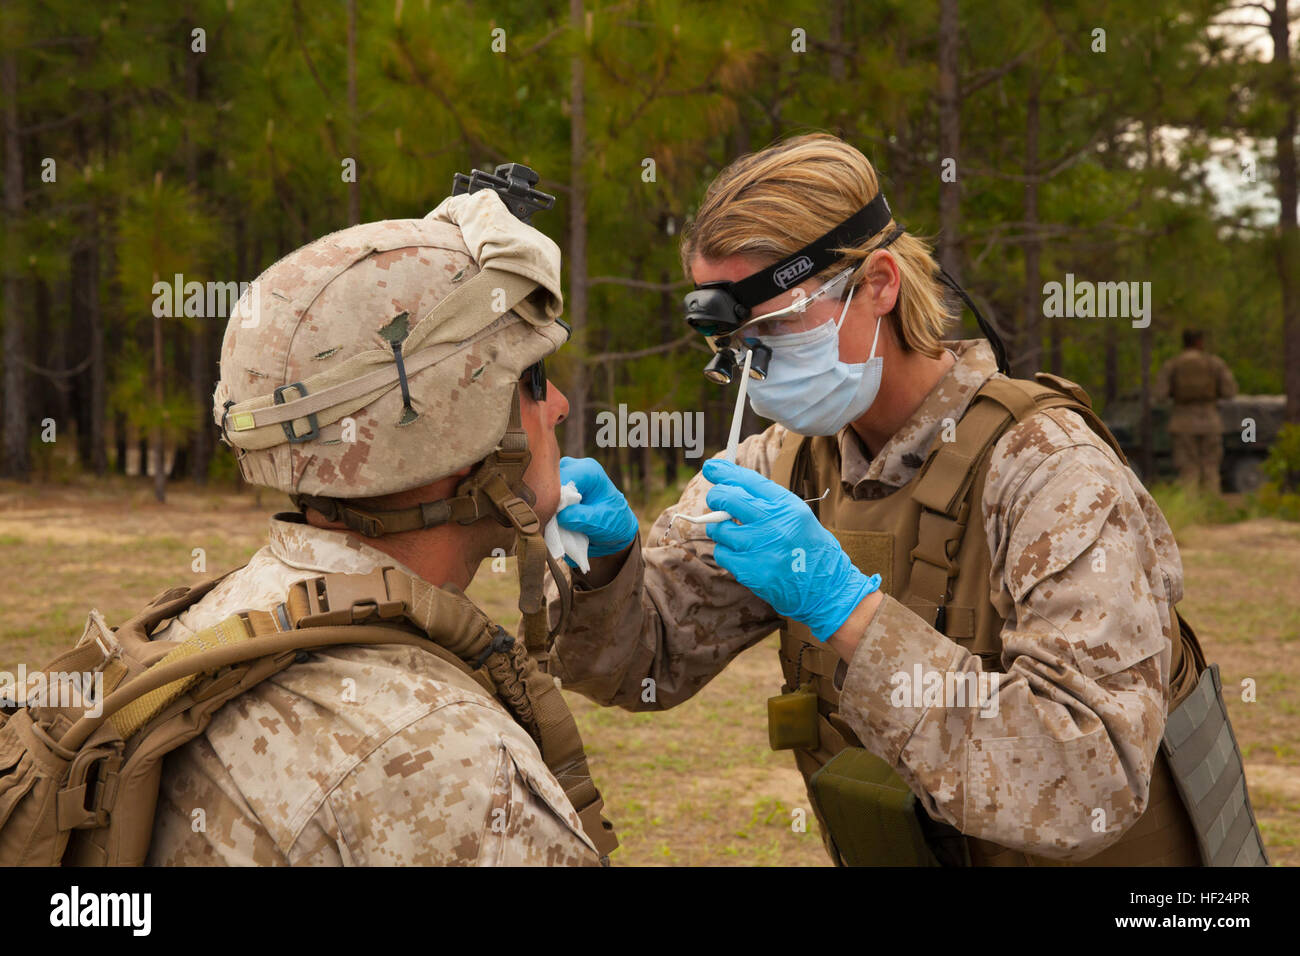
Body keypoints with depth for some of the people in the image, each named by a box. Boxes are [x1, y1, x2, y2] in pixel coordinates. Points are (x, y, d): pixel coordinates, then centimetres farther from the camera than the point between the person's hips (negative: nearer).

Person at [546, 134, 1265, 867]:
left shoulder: (1046, 469, -19)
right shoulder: (787, 468, 1)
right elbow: (643, 659, 3)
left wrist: (843, 607, -32)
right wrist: (602, 556, -16)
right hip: (895, 854, 5)